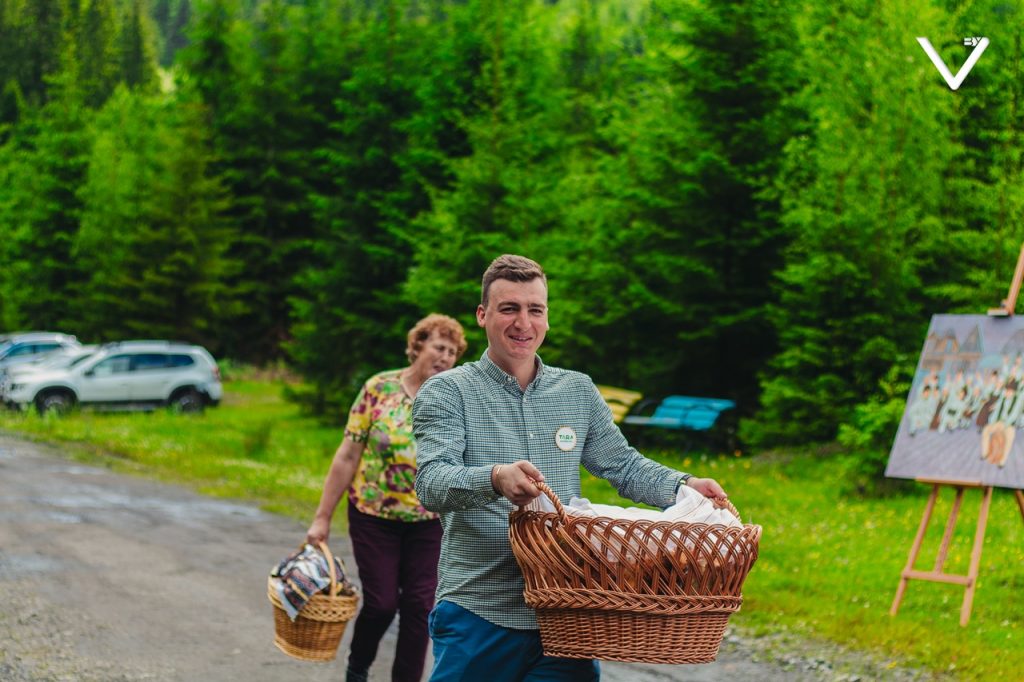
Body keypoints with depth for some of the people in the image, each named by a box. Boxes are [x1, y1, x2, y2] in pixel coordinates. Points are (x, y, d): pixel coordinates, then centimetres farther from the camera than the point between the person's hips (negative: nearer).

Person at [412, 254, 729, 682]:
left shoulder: (579, 391, 14)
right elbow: (432, 483, -16)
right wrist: (495, 479, -36)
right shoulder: (448, 393, -1)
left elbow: (624, 465, 19)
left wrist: (683, 486, -1)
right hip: (477, 615, -3)